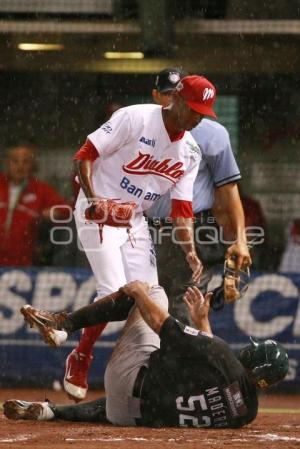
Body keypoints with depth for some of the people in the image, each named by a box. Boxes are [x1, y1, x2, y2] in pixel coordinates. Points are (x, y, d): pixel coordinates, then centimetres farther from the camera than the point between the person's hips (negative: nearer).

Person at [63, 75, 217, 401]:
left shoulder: (190, 151, 2)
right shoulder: (135, 119, -17)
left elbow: (181, 206, 4)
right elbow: (85, 154, -16)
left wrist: (190, 251, -9)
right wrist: (92, 198, -30)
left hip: (136, 221, 7)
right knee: (114, 292, -17)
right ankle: (79, 361, 3)